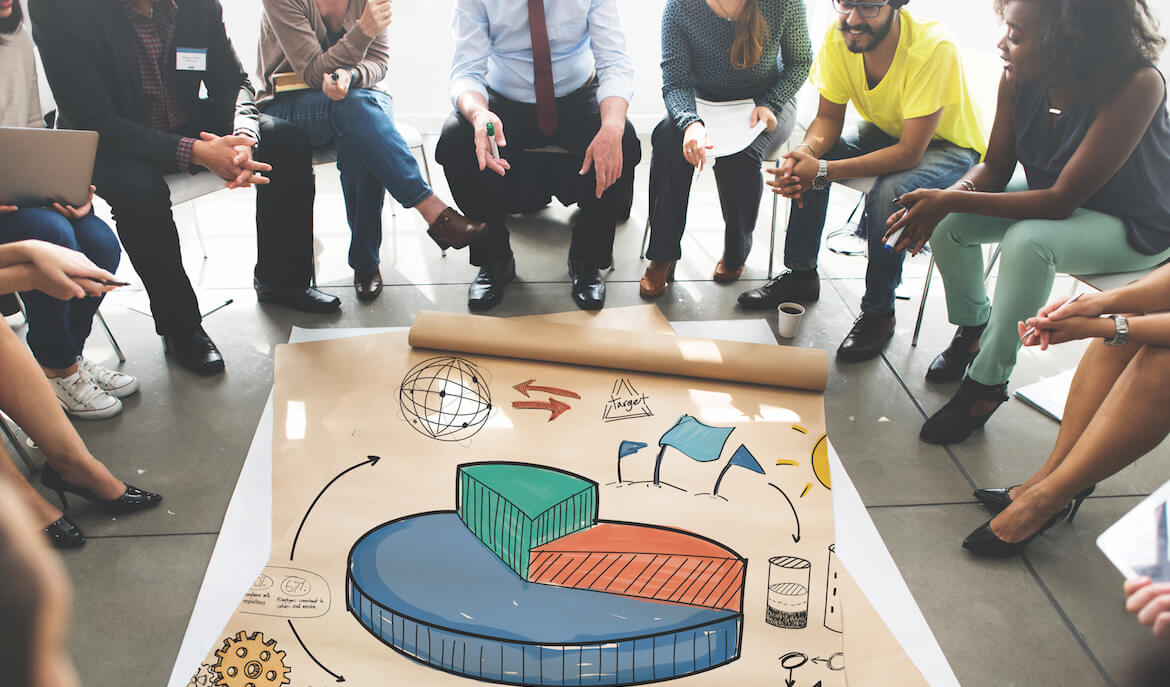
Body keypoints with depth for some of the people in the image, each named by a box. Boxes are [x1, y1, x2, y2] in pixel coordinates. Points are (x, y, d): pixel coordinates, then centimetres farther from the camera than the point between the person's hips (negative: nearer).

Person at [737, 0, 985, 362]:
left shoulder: (933, 47, -33)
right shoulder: (839, 37, -18)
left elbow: (909, 153, -34)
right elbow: (828, 118, -8)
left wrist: (824, 171, -41)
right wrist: (804, 153, -32)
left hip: (949, 147, -6)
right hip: (884, 132, 6)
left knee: (889, 193, -33)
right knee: (803, 164, -15)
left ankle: (879, 312, -12)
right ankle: (800, 274, 4)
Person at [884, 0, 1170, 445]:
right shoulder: (1018, 79, -17)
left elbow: (1062, 200, -34)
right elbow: (995, 168, -7)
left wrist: (953, 200, -36)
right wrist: (946, 201, -28)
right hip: (1056, 195, 6)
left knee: (1028, 241, -33)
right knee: (949, 222, -10)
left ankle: (987, 383, -17)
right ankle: (972, 330, 15)